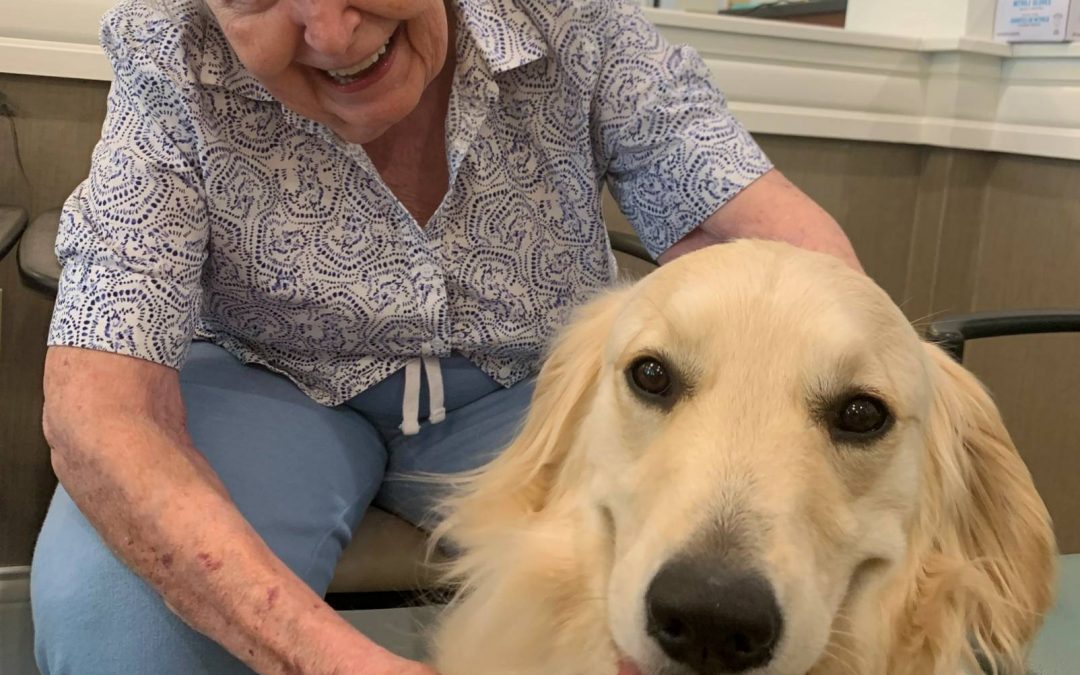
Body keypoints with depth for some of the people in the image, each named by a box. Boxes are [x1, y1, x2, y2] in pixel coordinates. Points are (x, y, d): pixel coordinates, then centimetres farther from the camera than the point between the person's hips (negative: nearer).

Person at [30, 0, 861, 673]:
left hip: (530, 389, 1)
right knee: (103, 595, -29)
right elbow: (98, 401, -31)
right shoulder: (170, 67, -23)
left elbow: (774, 229, -23)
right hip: (273, 388, 0)